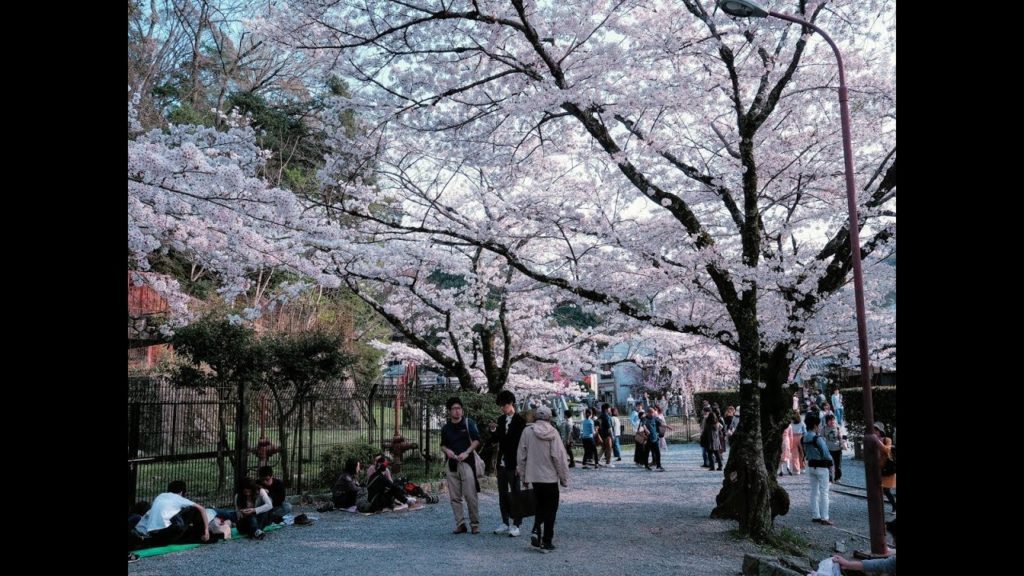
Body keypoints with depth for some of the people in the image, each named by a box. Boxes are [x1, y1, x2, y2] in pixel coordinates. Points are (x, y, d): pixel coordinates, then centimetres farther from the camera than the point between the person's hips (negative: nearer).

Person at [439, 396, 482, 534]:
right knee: (455, 497, 4)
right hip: (452, 464, 4)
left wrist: (467, 452, -16)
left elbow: (477, 440, -3)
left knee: (470, 495, -8)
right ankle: (460, 524, 11)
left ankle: (475, 524, 2)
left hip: (466, 462, -4)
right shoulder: (445, 428, 13)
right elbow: (443, 445, 22)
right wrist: (447, 450, -1)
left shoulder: (468, 423, 1)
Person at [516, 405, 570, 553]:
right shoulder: (553, 433, -11)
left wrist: (524, 477, 13)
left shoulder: (527, 431, -2)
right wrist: (564, 478, -1)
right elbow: (559, 457, -11)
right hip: (550, 477, -3)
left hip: (534, 476, 3)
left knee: (540, 506, 21)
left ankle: (536, 531, 2)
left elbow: (522, 456, 2)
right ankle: (546, 542, 8)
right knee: (550, 508, 8)